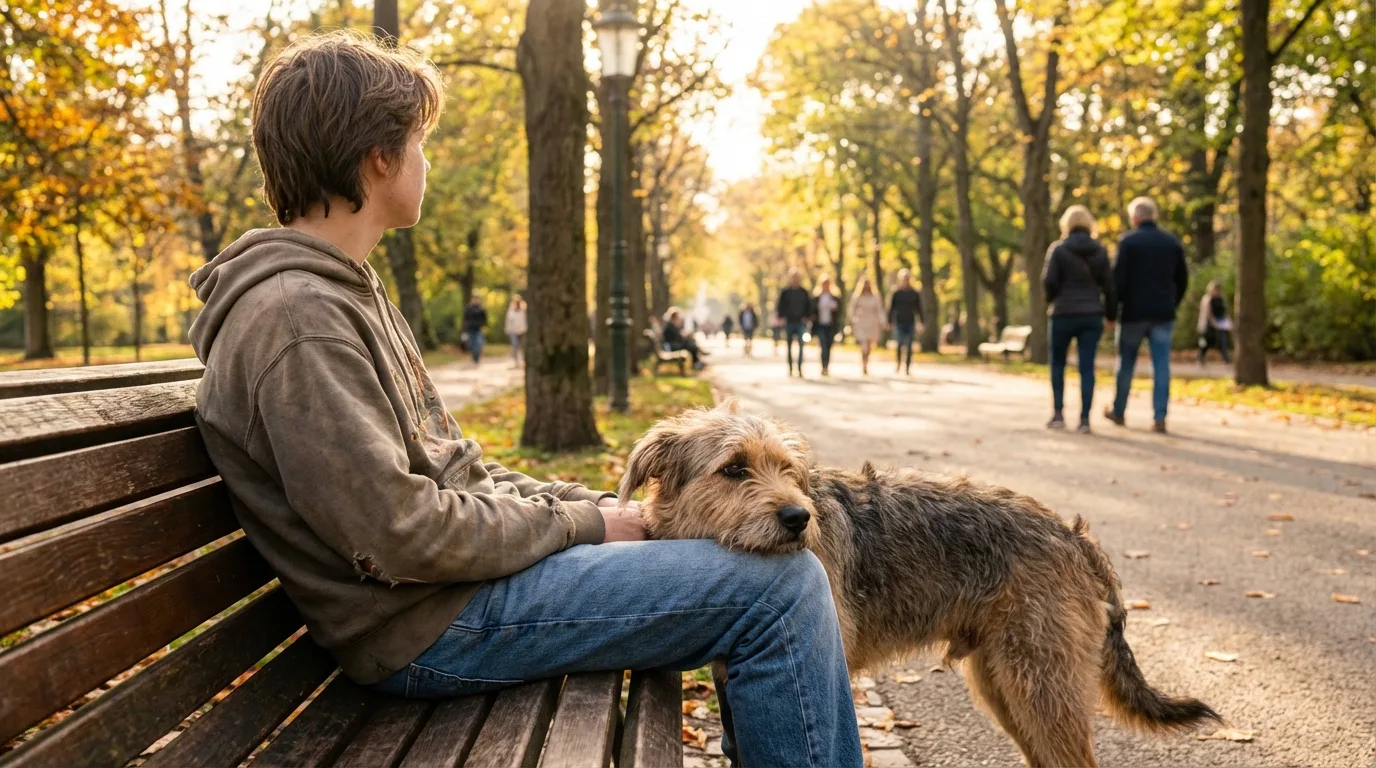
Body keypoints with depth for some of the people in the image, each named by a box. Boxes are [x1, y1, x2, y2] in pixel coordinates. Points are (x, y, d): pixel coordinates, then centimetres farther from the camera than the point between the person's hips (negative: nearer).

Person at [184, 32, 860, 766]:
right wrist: (584, 524, -12)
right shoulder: (296, 315, -18)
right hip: (430, 625, -10)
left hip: (461, 568, 10)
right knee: (782, 584, -15)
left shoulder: (344, 291, 15)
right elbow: (402, 534, -23)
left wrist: (600, 507, 5)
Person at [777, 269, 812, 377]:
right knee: (789, 347, 5)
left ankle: (800, 368, -10)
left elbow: (809, 306, 11)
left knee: (801, 346, -10)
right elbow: (779, 306, 4)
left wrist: (807, 317, 1)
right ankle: (790, 368, 12)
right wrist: (781, 317, -5)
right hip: (789, 323, 0)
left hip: (801, 322, 0)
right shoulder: (785, 292, 2)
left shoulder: (804, 293, 6)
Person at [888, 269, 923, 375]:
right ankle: (897, 364, 5)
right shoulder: (896, 294, 4)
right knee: (899, 345, -13)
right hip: (899, 323, -1)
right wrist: (889, 322, 2)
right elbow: (891, 309, 6)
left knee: (909, 346, 0)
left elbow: (919, 310, 9)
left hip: (910, 323, 1)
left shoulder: (915, 294, 7)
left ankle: (907, 368, 6)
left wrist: (920, 323, 3)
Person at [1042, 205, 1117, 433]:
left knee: (1058, 365, 11)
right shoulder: (1100, 251, 5)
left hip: (1064, 313, -2)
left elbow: (1049, 281, -10)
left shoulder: (1059, 249, -5)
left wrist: (1051, 299, 10)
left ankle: (1058, 414, 7)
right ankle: (1084, 418, -1)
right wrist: (1111, 313, 13)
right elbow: (1109, 285, 5)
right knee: (1087, 367, 2)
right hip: (1092, 314, 3)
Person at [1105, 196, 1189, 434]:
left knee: (1126, 364, 10)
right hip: (1163, 314, 3)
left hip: (1134, 312, -3)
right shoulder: (1173, 243, 8)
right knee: (1161, 365, 1)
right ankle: (1159, 418, -5)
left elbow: (1118, 277, -11)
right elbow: (1182, 279, 11)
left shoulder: (1128, 241, -6)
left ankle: (1118, 411, 22)